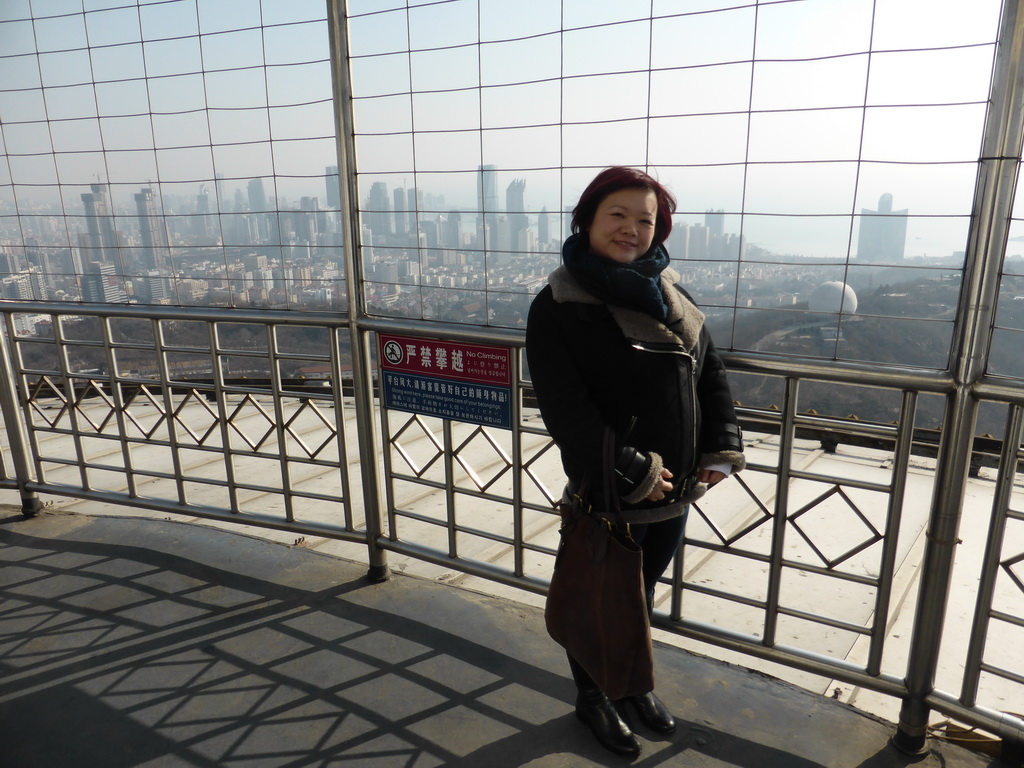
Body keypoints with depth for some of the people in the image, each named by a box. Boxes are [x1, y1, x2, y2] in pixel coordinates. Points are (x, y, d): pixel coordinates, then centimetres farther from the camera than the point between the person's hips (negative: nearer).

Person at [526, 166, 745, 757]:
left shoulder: (672, 295, 5)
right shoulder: (559, 306, -15)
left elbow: (712, 373, 9)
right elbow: (565, 408, -22)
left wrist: (722, 448, -3)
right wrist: (629, 474, -23)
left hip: (675, 489, 6)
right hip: (608, 496, -6)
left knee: (642, 595, 25)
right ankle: (593, 698, 42)